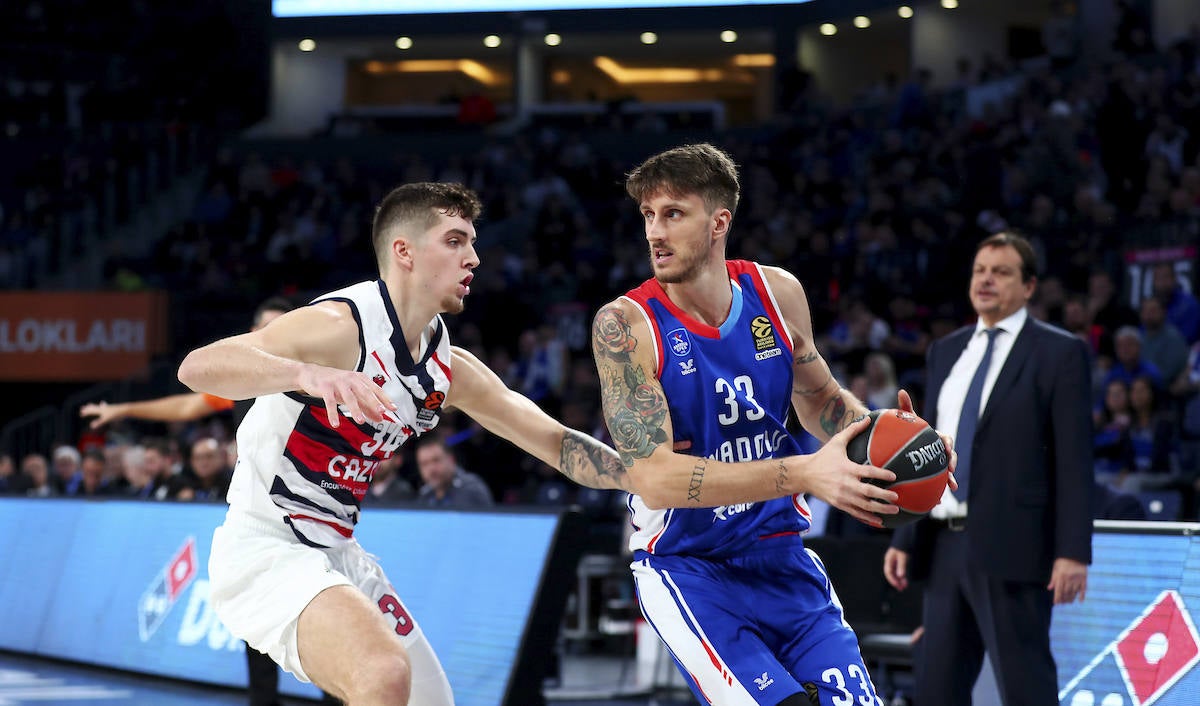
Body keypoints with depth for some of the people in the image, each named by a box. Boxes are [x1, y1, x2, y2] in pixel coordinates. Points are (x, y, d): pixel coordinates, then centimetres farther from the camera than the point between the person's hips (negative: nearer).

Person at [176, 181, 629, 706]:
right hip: (266, 548, -9)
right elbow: (196, 368, -33)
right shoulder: (341, 325, -19)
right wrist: (309, 373, -50)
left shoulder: (450, 370, 7)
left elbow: (557, 442, 14)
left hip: (338, 556, 10)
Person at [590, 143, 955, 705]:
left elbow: (817, 397, 18)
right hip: (688, 569, -5)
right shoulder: (624, 325, -17)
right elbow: (656, 479, -26)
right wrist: (806, 474, -33)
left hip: (782, 557, 5)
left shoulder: (778, 293, -2)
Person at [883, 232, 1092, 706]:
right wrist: (904, 538, 13)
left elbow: (1074, 458, -7)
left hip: (1012, 547, -6)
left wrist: (1072, 552, -14)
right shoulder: (945, 352, 17)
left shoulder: (1058, 353, -2)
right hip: (946, 544, 7)